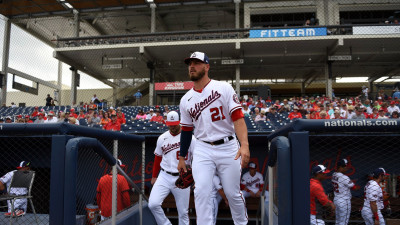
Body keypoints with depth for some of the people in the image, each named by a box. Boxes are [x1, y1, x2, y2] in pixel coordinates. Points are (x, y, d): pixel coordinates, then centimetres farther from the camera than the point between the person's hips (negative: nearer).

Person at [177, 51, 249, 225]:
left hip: (228, 148, -2)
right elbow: (186, 130, 16)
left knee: (233, 193, 7)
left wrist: (244, 145, -26)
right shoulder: (186, 100, 9)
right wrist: (181, 157, 17)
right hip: (203, 150, 3)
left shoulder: (223, 88, -3)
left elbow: (237, 117, -13)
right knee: (201, 192, -9)